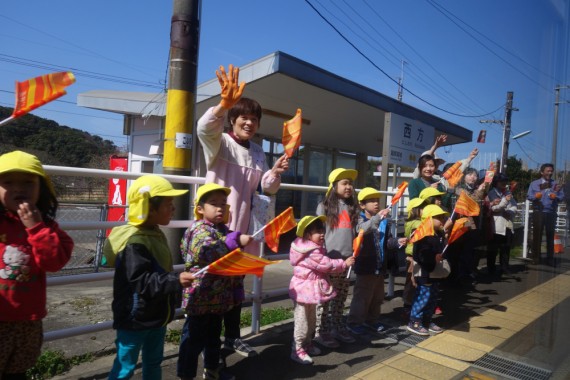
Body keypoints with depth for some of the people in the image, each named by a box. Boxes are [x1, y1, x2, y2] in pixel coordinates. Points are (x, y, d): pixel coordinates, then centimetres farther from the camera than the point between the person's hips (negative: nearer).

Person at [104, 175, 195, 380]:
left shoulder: (157, 235, 6)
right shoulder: (134, 242, -25)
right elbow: (140, 281, -31)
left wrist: (175, 289, 20)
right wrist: (175, 281, -35)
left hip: (156, 316, 9)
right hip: (135, 319, -9)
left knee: (153, 363, 22)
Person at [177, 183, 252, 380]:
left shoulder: (223, 229, 10)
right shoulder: (200, 229, -17)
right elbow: (206, 251, -38)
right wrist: (235, 241, -39)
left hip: (218, 297, 9)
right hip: (200, 297, -9)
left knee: (214, 336, 23)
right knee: (194, 340, 4)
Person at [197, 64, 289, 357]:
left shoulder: (258, 152, 13)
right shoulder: (219, 142, -5)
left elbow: (266, 188, 13)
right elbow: (204, 127, -29)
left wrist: (275, 173, -9)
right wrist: (224, 104, -48)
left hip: (242, 226, 6)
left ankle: (232, 336, 30)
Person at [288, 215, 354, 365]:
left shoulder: (315, 248, 10)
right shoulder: (311, 251, -24)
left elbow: (324, 265, 18)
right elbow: (327, 265, -23)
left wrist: (341, 264, 10)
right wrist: (344, 263, -15)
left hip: (311, 289, 11)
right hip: (305, 289, -11)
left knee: (311, 321, 21)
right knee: (302, 322, -2)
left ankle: (307, 344, 35)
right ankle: (297, 350, 7)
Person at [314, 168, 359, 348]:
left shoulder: (352, 207, 14)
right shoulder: (324, 206, -1)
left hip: (347, 258, 5)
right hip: (329, 258, -5)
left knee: (341, 296, 12)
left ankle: (338, 327, 26)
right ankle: (321, 332, 9)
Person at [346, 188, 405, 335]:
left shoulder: (384, 221, 6)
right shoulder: (360, 219, -12)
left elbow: (387, 241, 12)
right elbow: (362, 229, -36)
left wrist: (397, 241, -9)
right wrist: (377, 218, -49)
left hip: (380, 265, 7)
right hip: (365, 266, -7)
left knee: (377, 297, 19)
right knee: (362, 296, 2)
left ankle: (372, 320, 36)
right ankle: (354, 322, 17)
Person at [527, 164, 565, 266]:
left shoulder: (556, 184, 11)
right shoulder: (534, 183, 6)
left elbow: (562, 197, 1)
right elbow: (529, 196, -2)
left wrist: (556, 196, -20)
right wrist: (535, 197, -23)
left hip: (551, 213, 2)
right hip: (538, 213, -1)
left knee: (550, 236, 5)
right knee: (537, 235, 1)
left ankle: (550, 259, 12)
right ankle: (536, 257, 7)